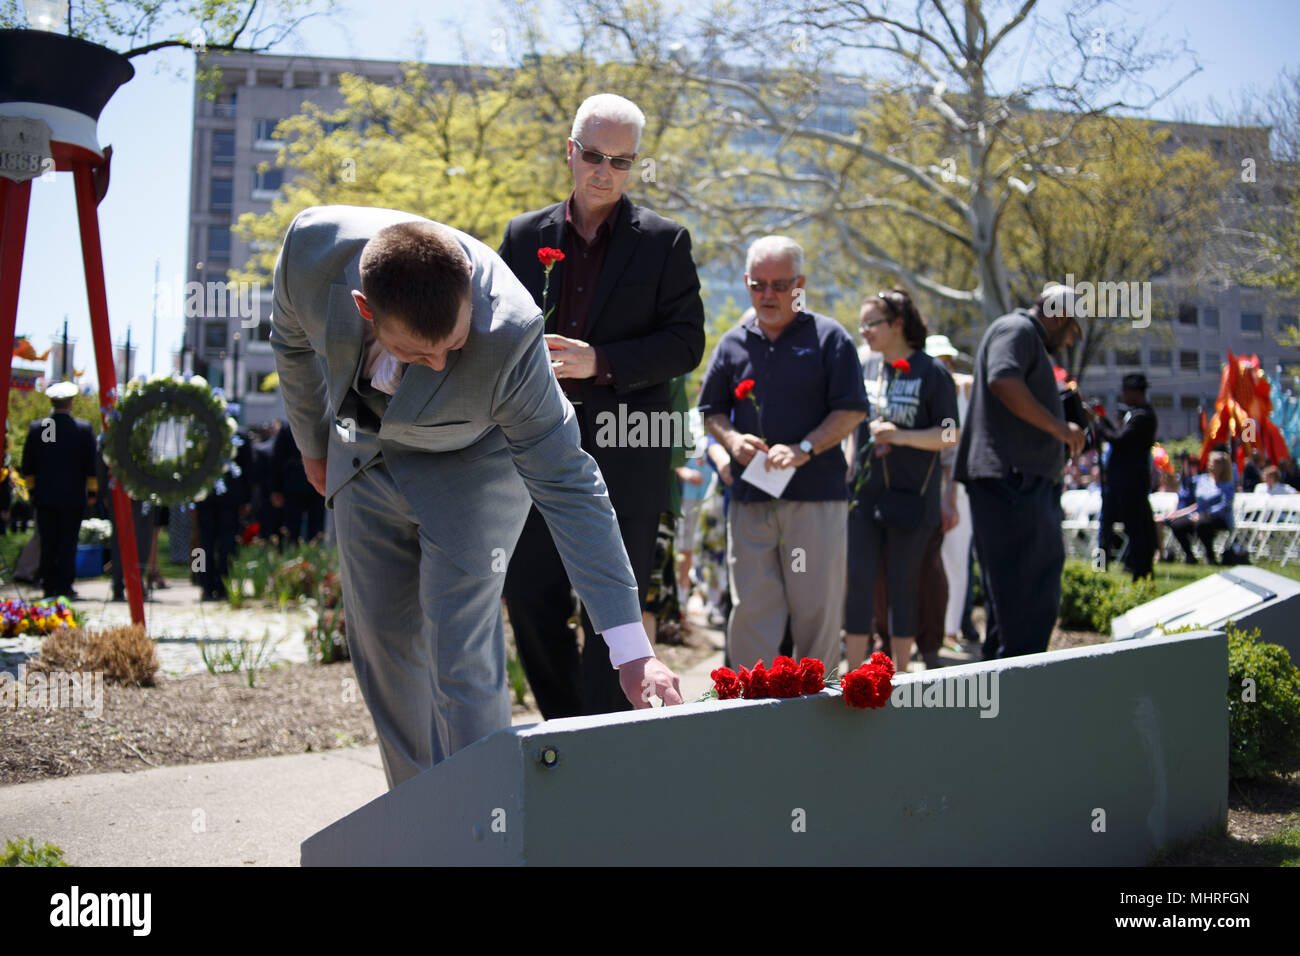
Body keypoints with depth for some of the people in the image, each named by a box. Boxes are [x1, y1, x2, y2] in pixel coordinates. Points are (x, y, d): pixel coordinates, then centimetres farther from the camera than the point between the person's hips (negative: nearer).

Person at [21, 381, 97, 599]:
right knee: (68, 542, 2)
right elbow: (91, 464, -4)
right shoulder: (84, 428, -6)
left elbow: (27, 464, 7)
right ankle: (64, 586, 0)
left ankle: (49, 586, 10)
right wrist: (92, 491, 4)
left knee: (48, 543, 8)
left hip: (44, 496, 2)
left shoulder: (36, 428, 1)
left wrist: (32, 490, 17)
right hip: (73, 496, -2)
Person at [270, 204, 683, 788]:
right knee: (382, 653, 8)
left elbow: (566, 484, -32)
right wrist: (314, 445, 10)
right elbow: (293, 341, -4)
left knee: (462, 666, -13)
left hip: (470, 465, -4)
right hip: (363, 460, 4)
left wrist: (631, 648, -32)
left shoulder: (507, 333, -39)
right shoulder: (313, 245, -30)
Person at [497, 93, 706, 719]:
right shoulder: (524, 235, 11)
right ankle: (565, 728, 26)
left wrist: (600, 361, -16)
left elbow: (686, 343, -4)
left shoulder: (664, 242, 3)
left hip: (624, 459, -3)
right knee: (529, 599, 7)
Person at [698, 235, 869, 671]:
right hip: (750, 499, 3)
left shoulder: (828, 337, 3)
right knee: (750, 611, 1)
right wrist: (732, 439, -3)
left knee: (818, 610, 2)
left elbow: (851, 409, -2)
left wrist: (803, 449, -15)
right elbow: (711, 411, 19)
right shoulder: (733, 343, 13)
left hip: (816, 494, -2)